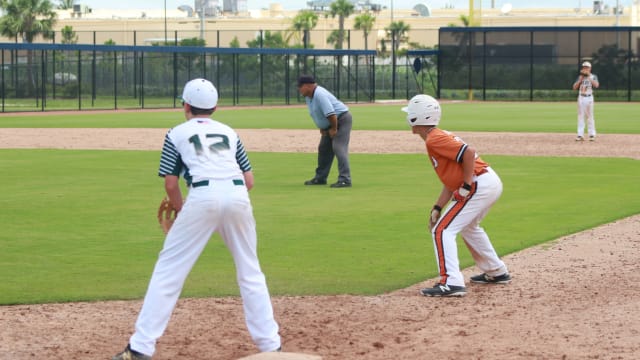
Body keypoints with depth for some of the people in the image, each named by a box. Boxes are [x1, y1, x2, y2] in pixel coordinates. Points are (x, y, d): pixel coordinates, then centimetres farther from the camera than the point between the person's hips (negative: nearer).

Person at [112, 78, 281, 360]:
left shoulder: (177, 134, 17)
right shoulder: (229, 132, 26)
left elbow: (171, 183, 10)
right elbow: (249, 181, 20)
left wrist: (180, 211, 26)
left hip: (203, 197, -3)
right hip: (238, 196, 3)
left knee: (169, 270, 2)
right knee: (250, 271, 17)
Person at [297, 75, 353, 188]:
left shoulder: (319, 95, -28)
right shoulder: (308, 96, 4)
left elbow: (331, 114, -31)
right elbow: (317, 114, 16)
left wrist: (334, 129, -20)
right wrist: (322, 128, 8)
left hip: (342, 119, -11)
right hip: (329, 124, 11)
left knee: (339, 148, -20)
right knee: (323, 149, 15)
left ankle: (345, 180, -25)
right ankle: (320, 178, 26)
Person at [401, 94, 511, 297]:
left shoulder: (434, 139, -12)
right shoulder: (439, 137, 18)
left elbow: (469, 152, -24)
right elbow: (450, 180, 20)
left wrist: (466, 187, -19)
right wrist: (437, 209, 18)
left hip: (480, 185, -10)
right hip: (491, 183, 10)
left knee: (441, 230, -10)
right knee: (467, 227, 32)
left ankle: (452, 283, -19)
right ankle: (497, 273, 40)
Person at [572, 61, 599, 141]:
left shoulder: (593, 76, 4)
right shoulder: (580, 77, 13)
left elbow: (596, 85, -15)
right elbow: (574, 87, 4)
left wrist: (589, 77, -13)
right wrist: (580, 79, -4)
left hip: (589, 98, -3)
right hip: (581, 98, 3)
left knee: (590, 116, -3)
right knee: (580, 116, 0)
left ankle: (592, 135, 1)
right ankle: (580, 135, 0)